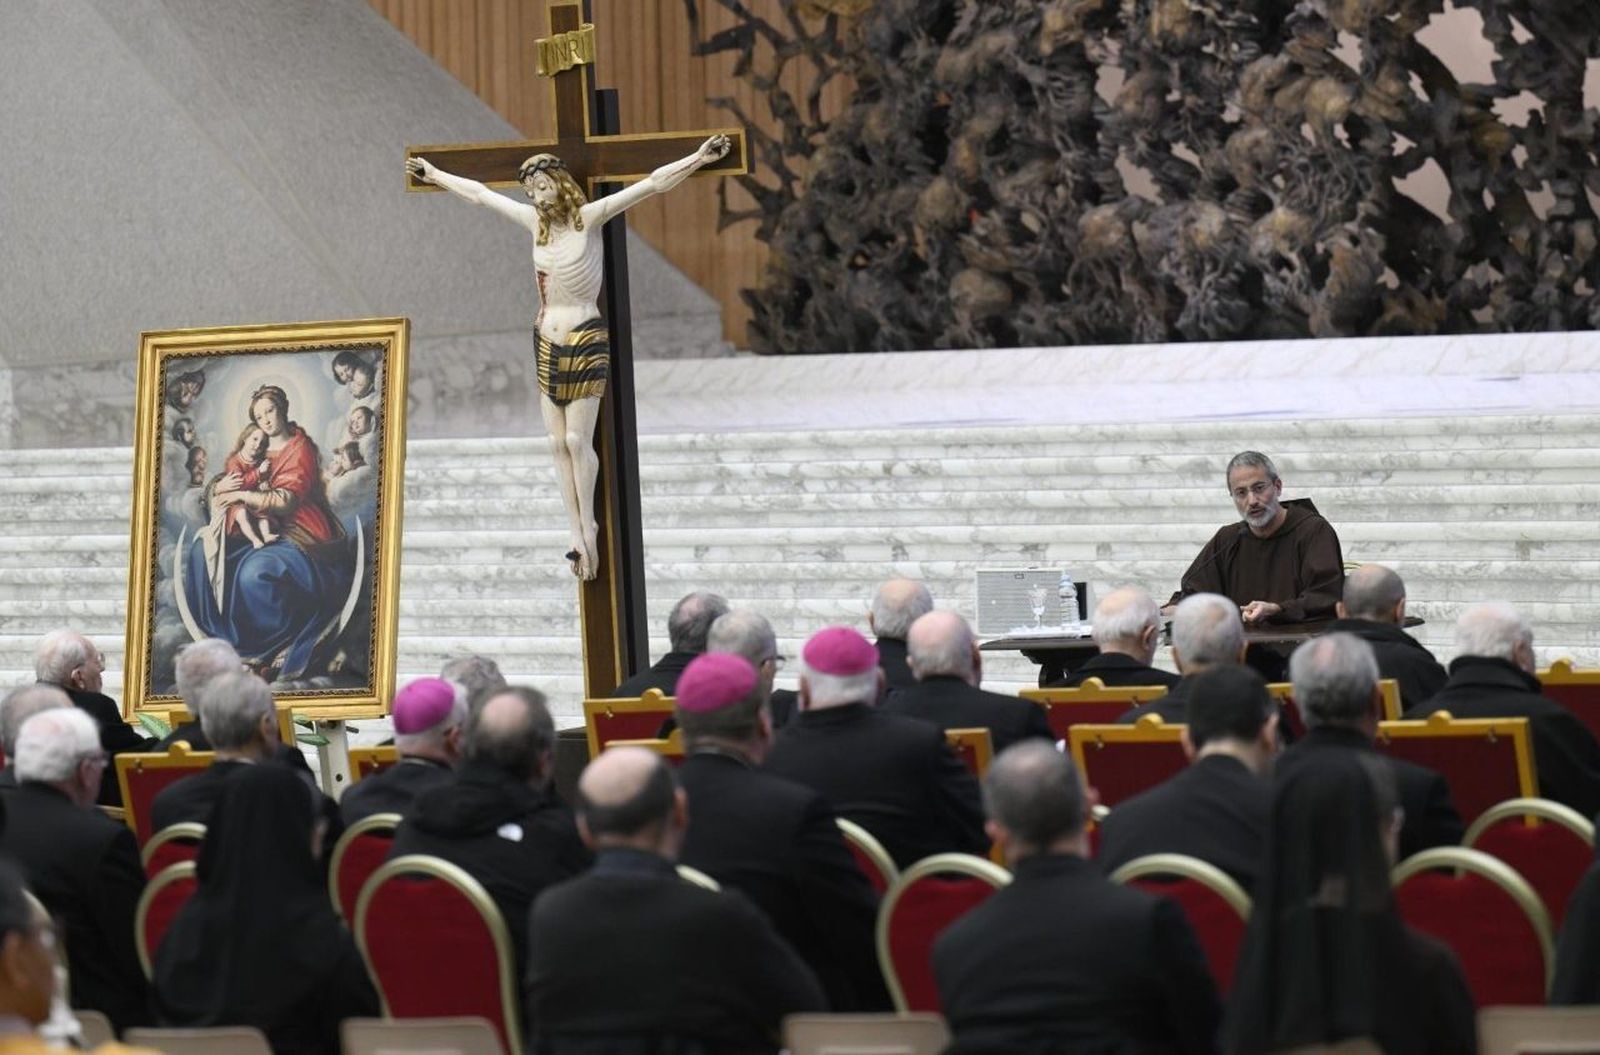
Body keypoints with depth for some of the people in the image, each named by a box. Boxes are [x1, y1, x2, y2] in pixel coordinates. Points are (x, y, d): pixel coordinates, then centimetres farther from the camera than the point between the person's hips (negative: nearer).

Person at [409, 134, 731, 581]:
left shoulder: (590, 218, -8)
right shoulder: (536, 222, 7)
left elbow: (651, 184, -14)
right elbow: (479, 193, 19)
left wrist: (698, 159, -23)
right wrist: (434, 174, 28)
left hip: (585, 340, -6)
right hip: (547, 342, 6)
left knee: (578, 440, -8)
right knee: (558, 443, 3)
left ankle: (587, 526, 4)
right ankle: (578, 535, 5)